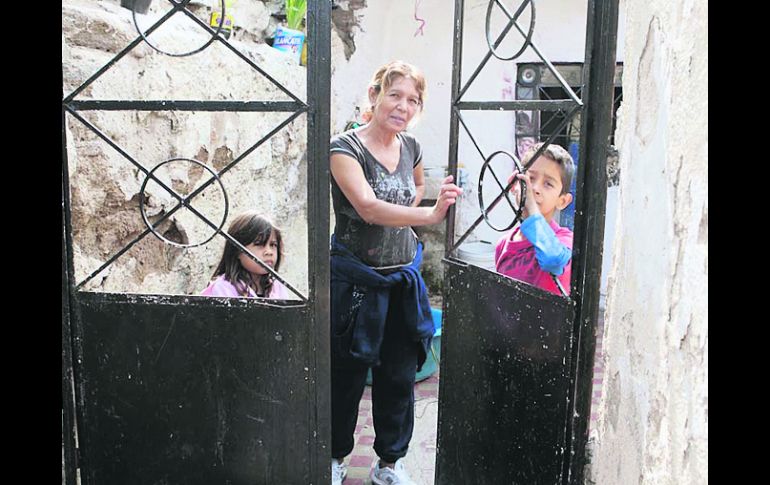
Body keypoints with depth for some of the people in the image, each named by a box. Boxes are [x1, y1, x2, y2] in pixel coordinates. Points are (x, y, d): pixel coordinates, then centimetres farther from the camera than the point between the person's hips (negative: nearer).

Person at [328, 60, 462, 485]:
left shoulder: (410, 147, 5)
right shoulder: (345, 148, -13)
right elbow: (368, 207, -29)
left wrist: (406, 217, 8)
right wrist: (430, 216, -41)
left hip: (403, 278, 5)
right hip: (356, 280, -5)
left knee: (399, 375, 13)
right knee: (346, 375, 9)